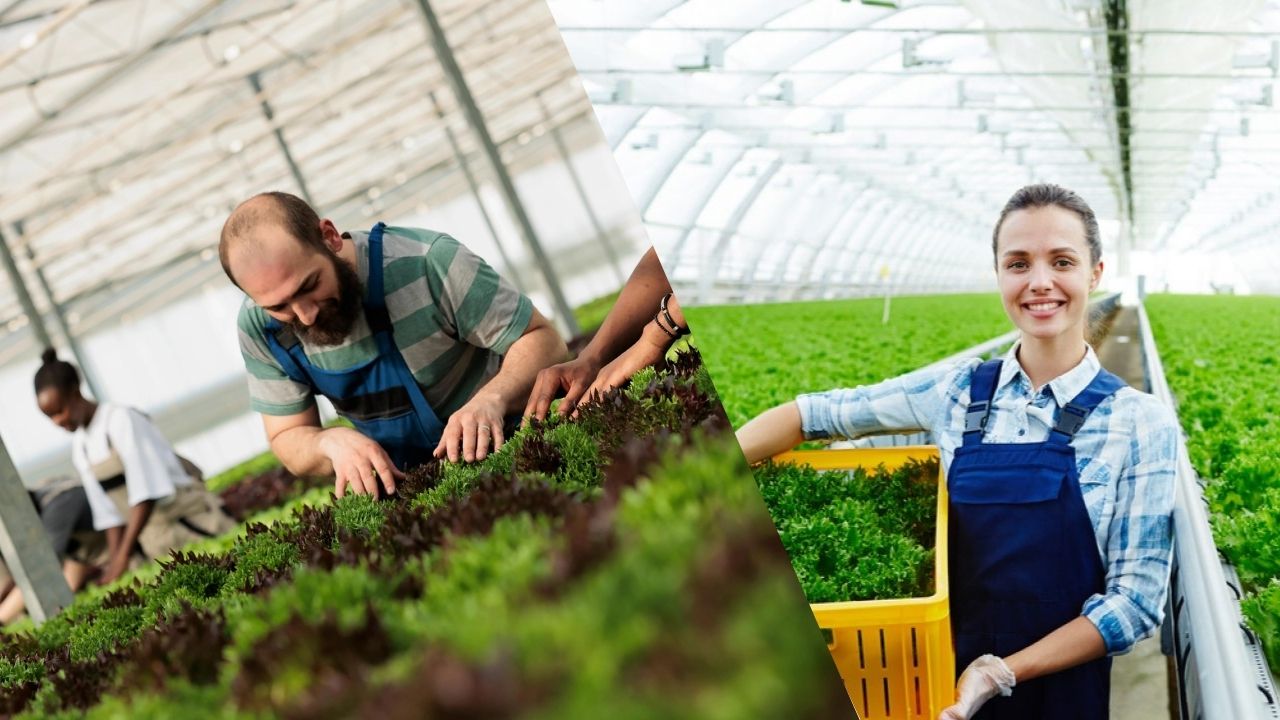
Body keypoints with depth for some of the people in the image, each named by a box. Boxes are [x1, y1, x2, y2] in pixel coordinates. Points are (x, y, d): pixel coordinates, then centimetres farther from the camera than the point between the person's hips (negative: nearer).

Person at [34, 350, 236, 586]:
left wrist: (123, 554, -21)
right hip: (157, 544, 6)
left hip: (192, 523, -6)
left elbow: (145, 494, -19)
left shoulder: (120, 419, -14)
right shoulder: (79, 448, 8)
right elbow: (108, 511, 8)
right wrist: (114, 557, -4)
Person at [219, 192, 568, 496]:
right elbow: (288, 437, -1)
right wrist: (332, 442, -25)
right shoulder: (258, 327, -10)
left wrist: (492, 398, -37)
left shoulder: (427, 262, -25)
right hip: (402, 480, 4)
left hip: (505, 448, -3)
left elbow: (542, 339, -17)